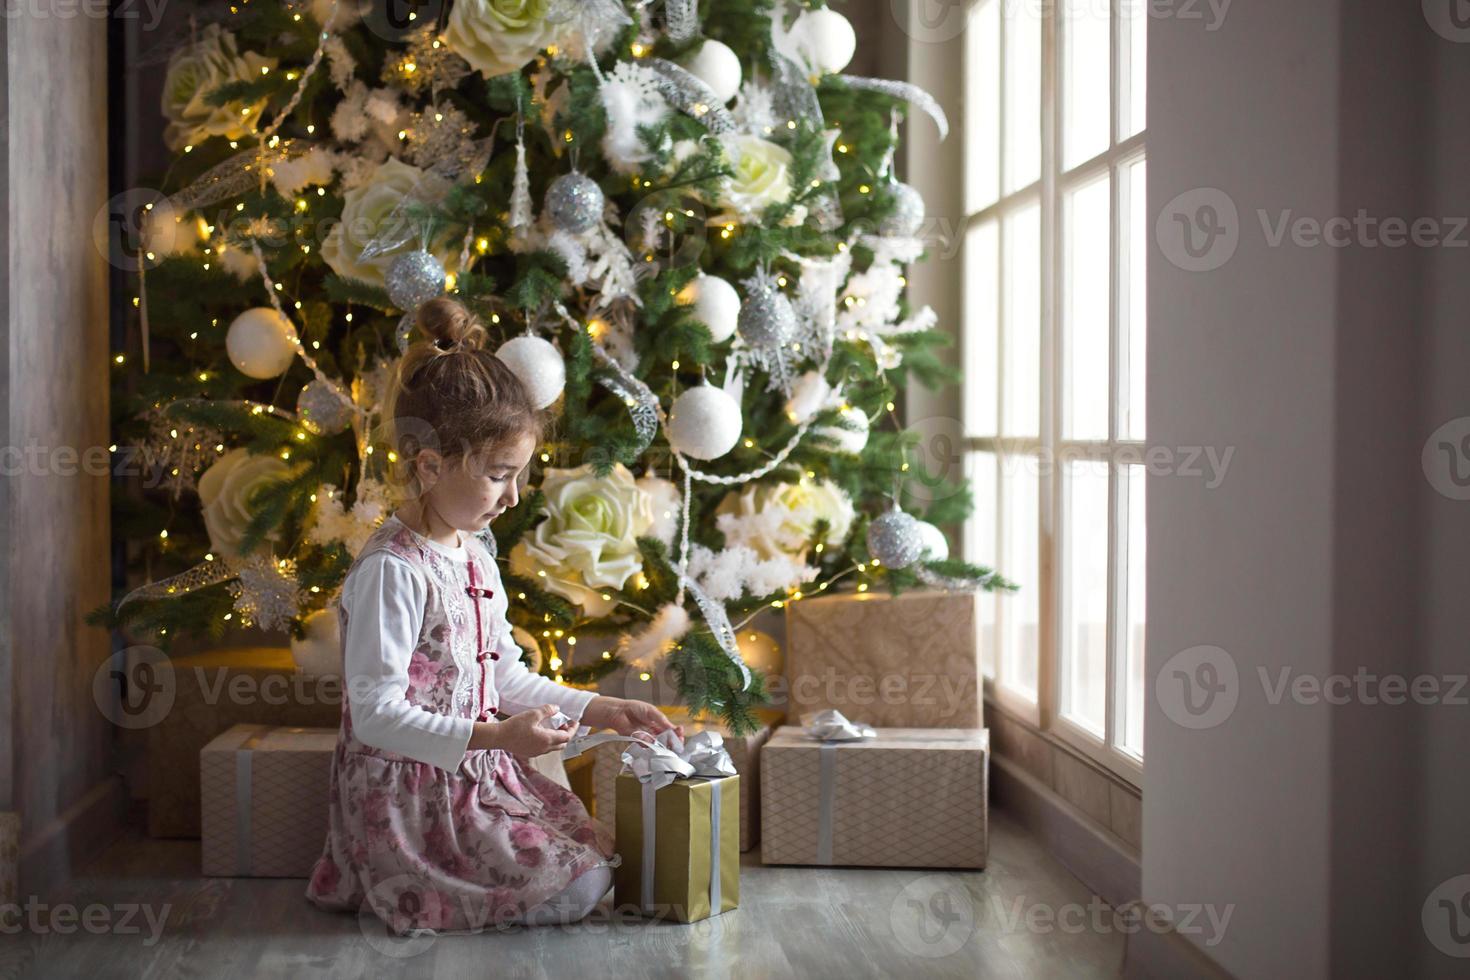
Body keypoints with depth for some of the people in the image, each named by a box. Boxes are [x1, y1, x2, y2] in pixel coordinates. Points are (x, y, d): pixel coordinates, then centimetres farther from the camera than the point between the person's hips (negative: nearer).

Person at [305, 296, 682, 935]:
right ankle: (410, 891, 3)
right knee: (577, 889, -12)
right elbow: (376, 715, -23)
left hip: (476, 780, 9)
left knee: (597, 852, 8)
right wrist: (496, 736, -29)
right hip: (411, 797, -9)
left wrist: (600, 710, 9)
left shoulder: (475, 558, 9)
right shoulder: (391, 570, -20)